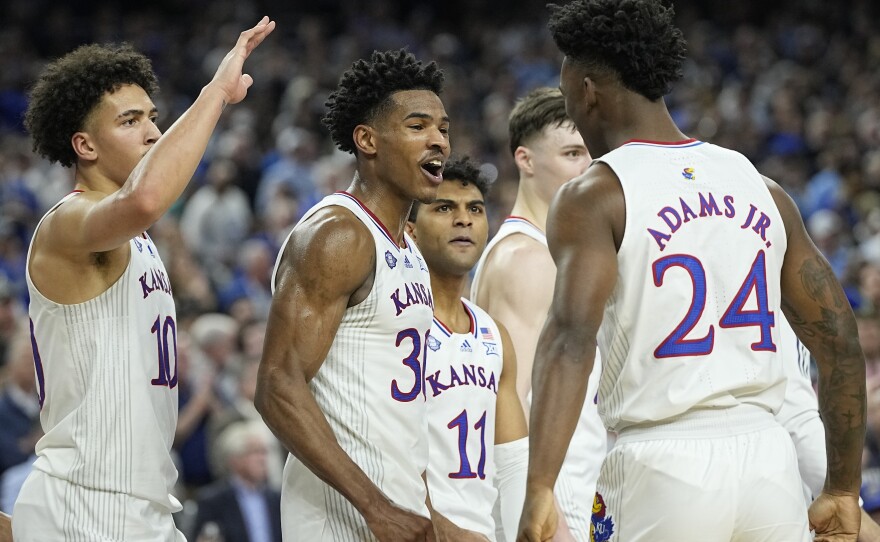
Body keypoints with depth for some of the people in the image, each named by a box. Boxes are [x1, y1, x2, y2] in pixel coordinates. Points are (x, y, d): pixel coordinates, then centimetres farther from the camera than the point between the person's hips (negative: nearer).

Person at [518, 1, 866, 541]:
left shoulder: (594, 197, -3)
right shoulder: (760, 188, 13)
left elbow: (572, 337, -19)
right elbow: (841, 341, 13)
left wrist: (539, 491, -28)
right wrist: (844, 491, 19)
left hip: (662, 469, -4)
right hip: (771, 461, 4)